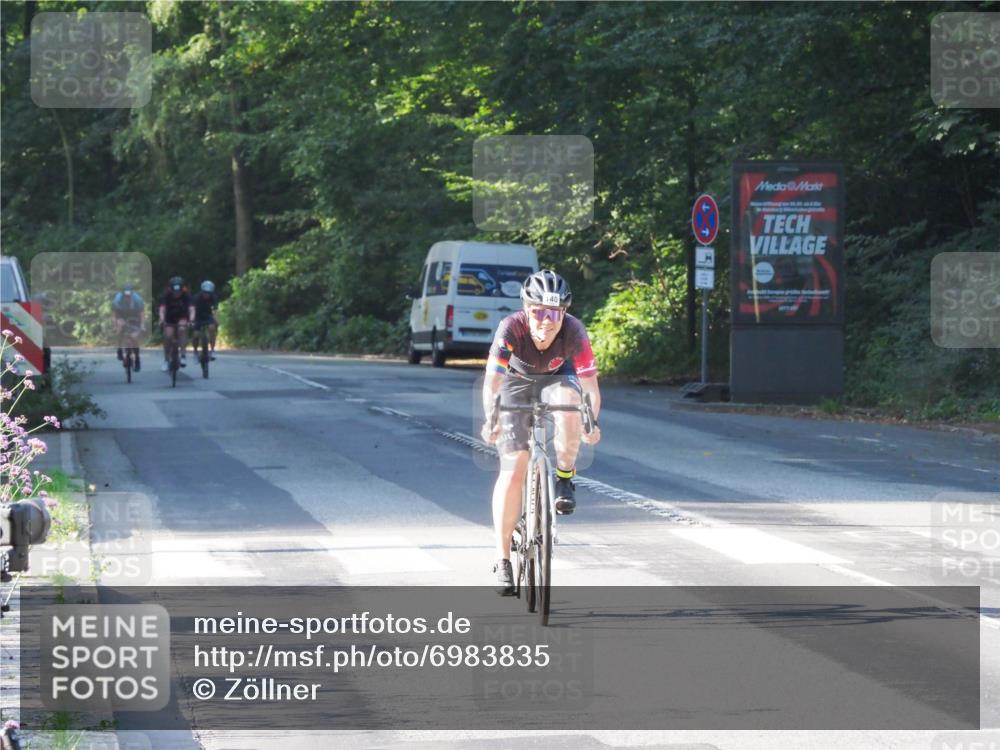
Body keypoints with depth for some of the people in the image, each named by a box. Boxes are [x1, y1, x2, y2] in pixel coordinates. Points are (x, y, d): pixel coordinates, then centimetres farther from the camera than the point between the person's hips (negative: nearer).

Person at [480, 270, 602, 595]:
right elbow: (492, 382, -38)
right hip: (517, 383, -1)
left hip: (556, 379, 1)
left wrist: (591, 424, -46)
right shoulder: (511, 328, -34)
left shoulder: (574, 332, -31)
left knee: (569, 398, -37)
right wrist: (490, 420, -52)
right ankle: (503, 559, -4)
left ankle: (565, 479, -14)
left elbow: (590, 385, -32)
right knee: (514, 469, -13)